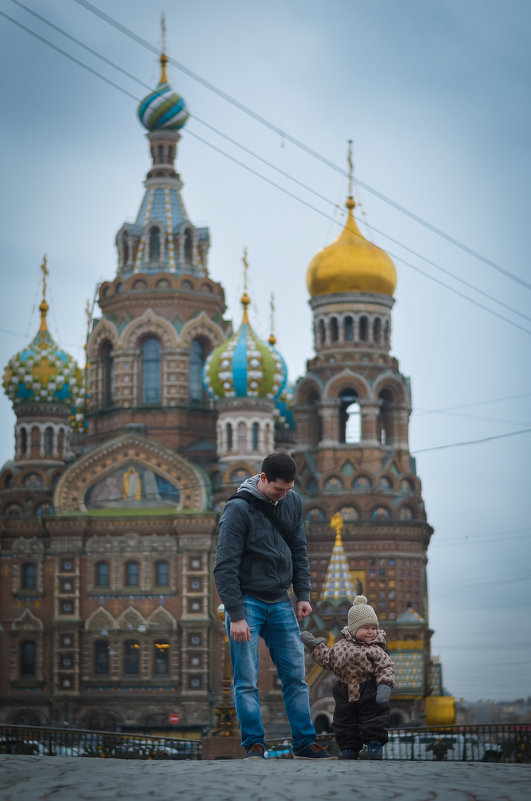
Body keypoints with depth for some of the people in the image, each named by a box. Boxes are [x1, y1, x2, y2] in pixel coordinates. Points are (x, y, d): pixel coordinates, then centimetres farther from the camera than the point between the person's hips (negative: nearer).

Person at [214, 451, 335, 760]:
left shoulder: (293, 503, 5)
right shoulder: (239, 509, -14)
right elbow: (225, 567, -15)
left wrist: (304, 594, 4)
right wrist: (235, 615, -19)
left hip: (281, 603, 5)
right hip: (247, 602, -5)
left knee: (296, 675, 5)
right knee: (247, 681, -5)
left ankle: (305, 742, 10)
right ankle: (255, 745, 1)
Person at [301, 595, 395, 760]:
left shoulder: (376, 650, -10)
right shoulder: (341, 646, 2)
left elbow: (386, 668, -12)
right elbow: (328, 659, 15)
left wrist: (385, 686, -27)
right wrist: (315, 646, 11)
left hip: (369, 691, -4)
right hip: (346, 690, 4)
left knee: (374, 719, -2)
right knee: (344, 720, 10)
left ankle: (375, 743, 12)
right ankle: (348, 746, 21)